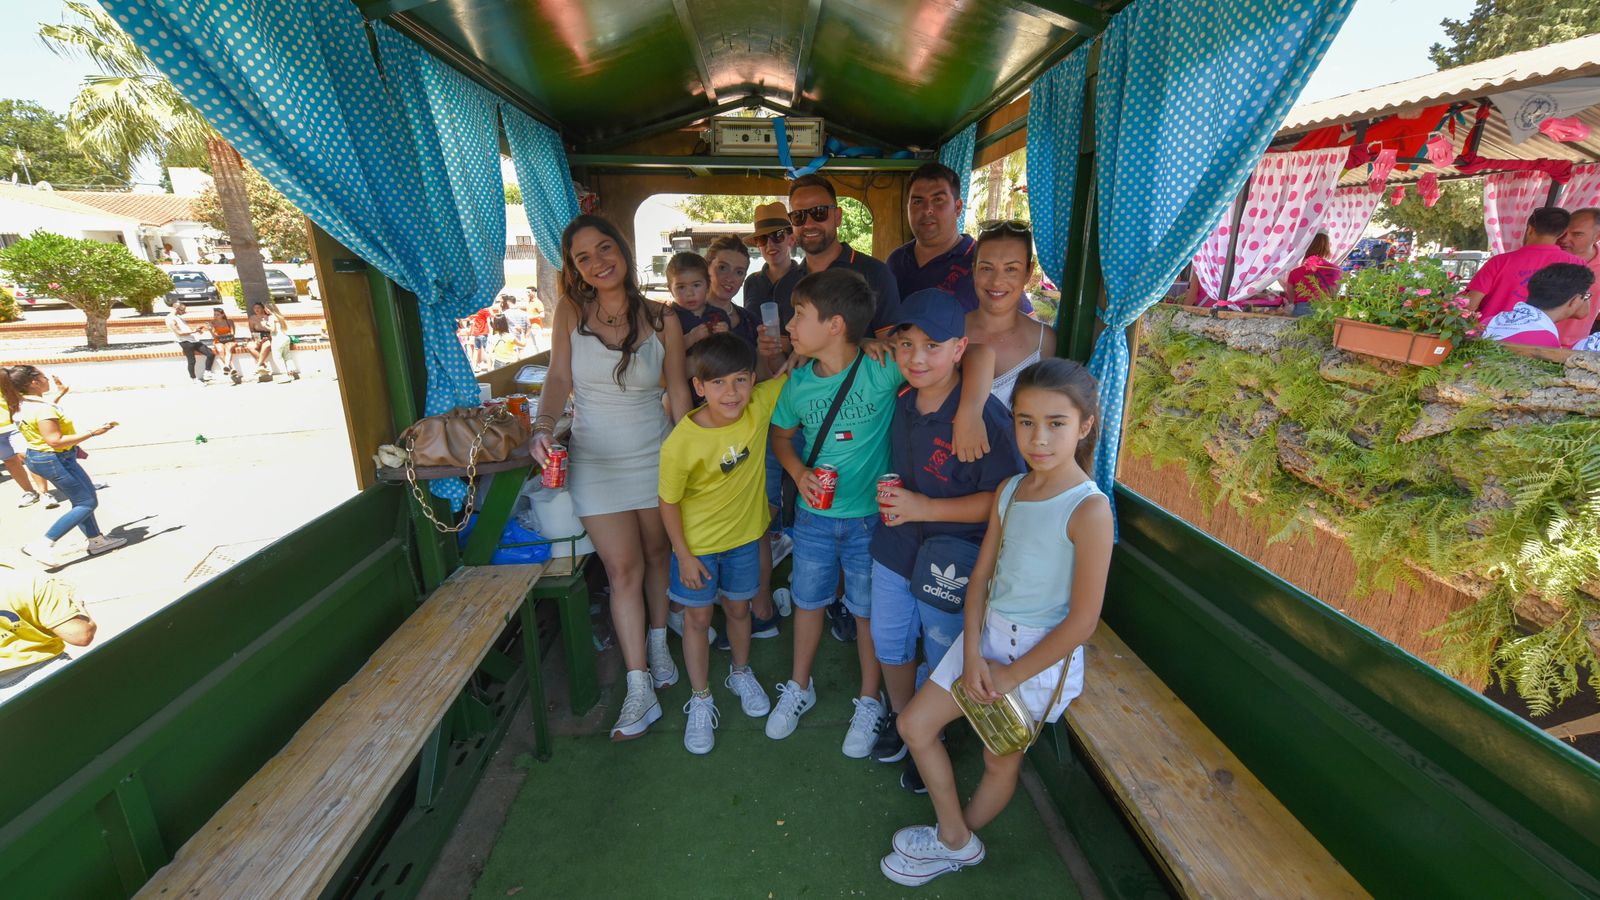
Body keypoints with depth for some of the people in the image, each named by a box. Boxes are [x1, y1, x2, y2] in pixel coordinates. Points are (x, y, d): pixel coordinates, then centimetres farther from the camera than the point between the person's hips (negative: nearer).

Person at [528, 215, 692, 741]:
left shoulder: (661, 320, -5)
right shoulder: (570, 311, -5)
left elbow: (678, 391, 0)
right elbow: (558, 377, -9)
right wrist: (543, 426, -28)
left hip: (655, 455, 1)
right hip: (595, 460, -1)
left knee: (657, 554, 15)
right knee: (623, 570, 1)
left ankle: (658, 646, 39)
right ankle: (640, 690, 10)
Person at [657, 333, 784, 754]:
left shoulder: (760, 406, -20)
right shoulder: (680, 444, -28)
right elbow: (669, 503, -15)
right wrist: (684, 556, -10)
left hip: (744, 534, 3)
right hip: (697, 543, -3)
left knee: (738, 608, 22)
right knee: (698, 618, 13)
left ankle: (741, 674, 49)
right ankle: (700, 700, 35)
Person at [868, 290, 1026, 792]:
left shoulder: (984, 415, -24)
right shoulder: (902, 403, -2)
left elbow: (1005, 499, -23)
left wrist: (925, 508, -26)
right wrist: (890, 494, 0)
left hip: (950, 565, -6)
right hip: (894, 550, 6)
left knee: (941, 664, 17)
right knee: (889, 644, 24)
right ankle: (900, 718, 52)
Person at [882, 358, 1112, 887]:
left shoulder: (1089, 509, -23)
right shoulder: (1009, 490, -3)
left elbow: (1083, 620, -21)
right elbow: (981, 576, 3)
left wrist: (1011, 675, -13)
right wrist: (973, 654, -8)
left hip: (1043, 654, -6)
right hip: (987, 634, 6)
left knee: (1000, 762, 17)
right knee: (914, 726, 12)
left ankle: (955, 844, 46)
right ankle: (956, 839, 33)